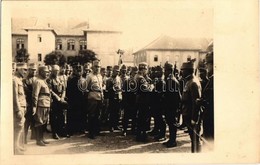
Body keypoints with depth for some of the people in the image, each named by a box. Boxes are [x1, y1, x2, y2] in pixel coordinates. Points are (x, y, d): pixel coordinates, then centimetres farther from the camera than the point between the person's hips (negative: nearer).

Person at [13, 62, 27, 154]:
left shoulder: (19, 80, 17)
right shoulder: (14, 79, -12)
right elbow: (15, 96, -18)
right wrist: (18, 110, -20)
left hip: (21, 108, 10)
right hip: (18, 108, -10)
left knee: (20, 127, 15)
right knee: (18, 127, -7)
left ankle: (19, 146, 26)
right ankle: (16, 150, 0)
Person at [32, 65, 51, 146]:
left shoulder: (44, 81, 17)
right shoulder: (38, 81, -12)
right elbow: (35, 95, -17)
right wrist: (34, 106, -21)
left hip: (46, 106, 9)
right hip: (41, 106, -9)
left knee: (43, 123, 15)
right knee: (39, 123, 0)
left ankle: (41, 138, 25)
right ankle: (38, 140, 8)